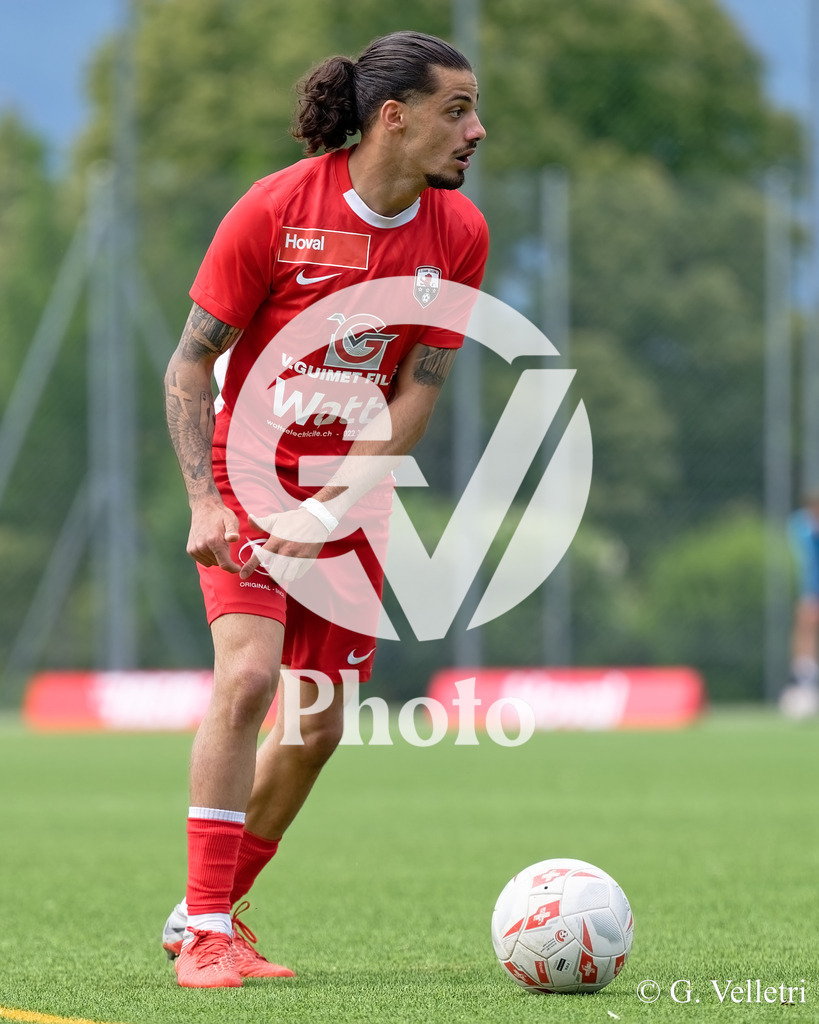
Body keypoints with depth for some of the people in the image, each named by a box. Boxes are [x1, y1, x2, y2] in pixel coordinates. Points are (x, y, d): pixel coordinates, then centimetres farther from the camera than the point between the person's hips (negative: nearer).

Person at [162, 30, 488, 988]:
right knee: (248, 673, -23)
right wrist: (205, 503, -20)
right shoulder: (276, 209, -17)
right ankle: (207, 932, -18)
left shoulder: (457, 232, -6)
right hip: (249, 473, -4)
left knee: (318, 725, 3)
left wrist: (331, 509, -16)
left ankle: (206, 913, 22)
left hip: (352, 492, 5)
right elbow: (189, 364, -10)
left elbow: (417, 391, -5)